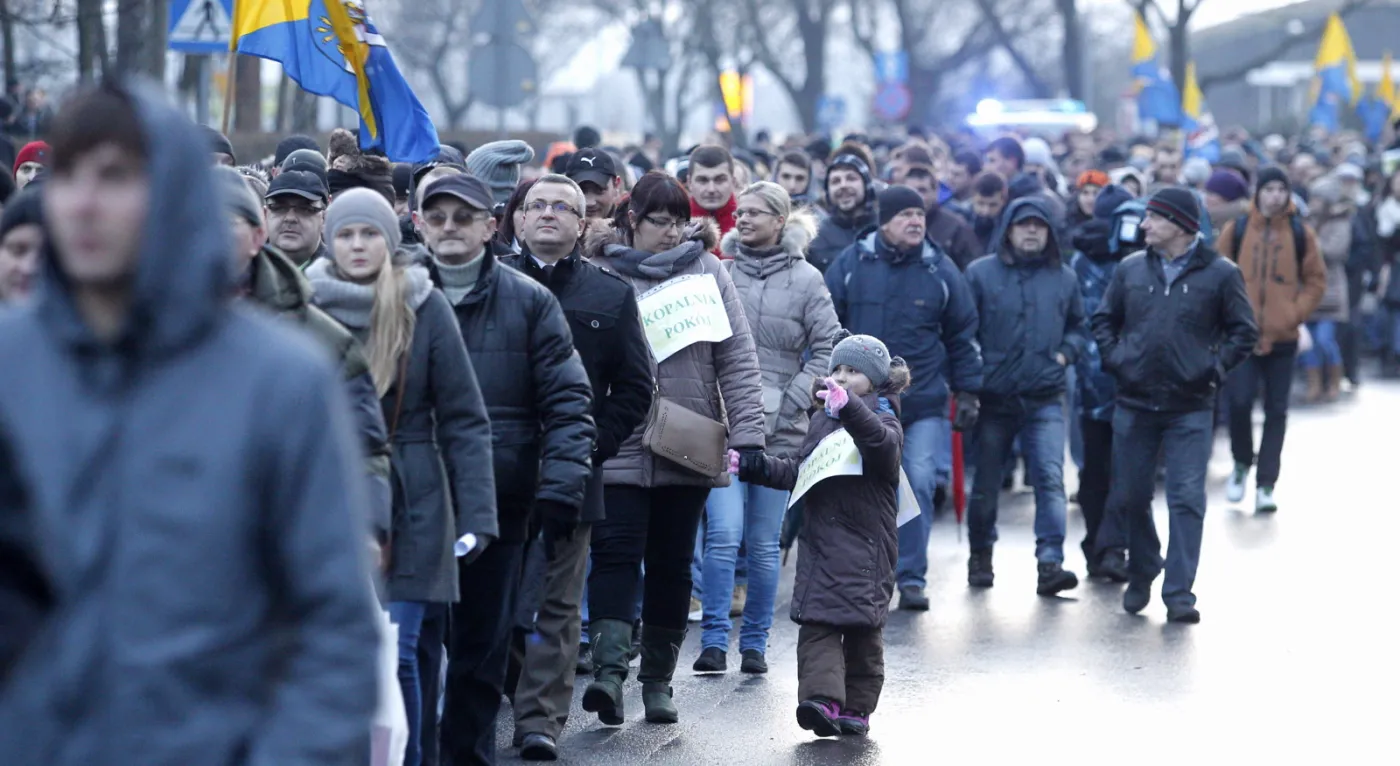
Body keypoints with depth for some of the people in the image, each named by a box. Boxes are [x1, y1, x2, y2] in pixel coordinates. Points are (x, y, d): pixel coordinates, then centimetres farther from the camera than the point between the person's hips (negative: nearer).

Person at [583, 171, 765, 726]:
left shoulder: (707, 271, 6)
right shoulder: (599, 276, 0)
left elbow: (738, 359, 3)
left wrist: (745, 432, -5)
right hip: (619, 446, -2)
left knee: (672, 562, 9)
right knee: (617, 552, -14)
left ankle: (658, 678, 18)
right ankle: (609, 667, -22)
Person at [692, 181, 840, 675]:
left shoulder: (805, 279, 2)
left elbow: (827, 348, 2)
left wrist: (790, 403, -4)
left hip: (777, 430, 0)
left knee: (764, 544, 5)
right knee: (723, 535, -10)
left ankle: (755, 643, 16)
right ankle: (714, 642, -5)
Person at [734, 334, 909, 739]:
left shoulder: (883, 420, -3)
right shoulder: (822, 420, 17)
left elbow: (882, 444, -28)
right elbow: (797, 472, 24)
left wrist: (849, 407, -43)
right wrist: (751, 466, 13)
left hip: (865, 547, -5)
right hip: (819, 541, 5)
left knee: (862, 629, 2)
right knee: (816, 623, -8)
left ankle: (856, 707, 10)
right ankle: (822, 696, -16)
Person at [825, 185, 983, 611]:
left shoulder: (940, 270, 2)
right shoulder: (852, 264, 0)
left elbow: (963, 335, 10)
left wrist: (967, 393, 8)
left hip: (924, 402, 0)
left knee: (920, 486, -7)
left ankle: (911, 577, 2)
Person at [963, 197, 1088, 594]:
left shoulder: (1064, 278, 8)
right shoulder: (980, 273, -1)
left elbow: (1078, 326, 21)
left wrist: (1066, 352, 3)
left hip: (1045, 399, 1)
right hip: (993, 397, -1)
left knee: (1050, 479, -14)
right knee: (986, 483, 10)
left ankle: (1050, 562, -17)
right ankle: (980, 555, 30)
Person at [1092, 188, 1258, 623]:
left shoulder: (1219, 274, -2)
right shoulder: (1131, 270, 6)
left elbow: (1244, 332, 3)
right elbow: (1104, 321, 16)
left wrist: (1214, 368, -7)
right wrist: (1114, 360, 2)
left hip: (1190, 408, -3)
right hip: (1135, 404, 3)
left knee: (1187, 500, -8)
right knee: (1130, 497, 10)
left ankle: (1179, 594, -6)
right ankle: (1141, 575, 31)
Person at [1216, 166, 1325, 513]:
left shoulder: (1301, 233, 3)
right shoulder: (1235, 230, 1)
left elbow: (1316, 281, 7)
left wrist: (1295, 314, -5)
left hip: (1282, 338, 1)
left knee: (1276, 411, 3)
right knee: (1240, 401, -12)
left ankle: (1266, 484, 10)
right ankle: (1242, 463, 15)